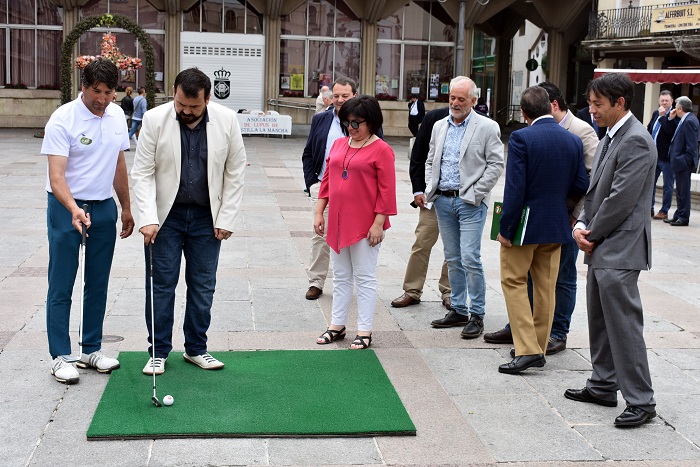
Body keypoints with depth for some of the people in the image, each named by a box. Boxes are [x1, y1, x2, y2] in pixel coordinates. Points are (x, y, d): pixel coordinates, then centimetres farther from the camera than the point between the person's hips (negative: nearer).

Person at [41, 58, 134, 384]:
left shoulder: (117, 116, 3)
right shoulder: (62, 120, -16)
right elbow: (56, 175, -23)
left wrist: (126, 208, 17)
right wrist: (74, 208, -40)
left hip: (104, 208, 6)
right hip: (67, 209, -6)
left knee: (98, 285, 11)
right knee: (61, 287, -1)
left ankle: (91, 350, 22)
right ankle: (60, 357, 8)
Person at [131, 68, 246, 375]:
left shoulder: (226, 120, -8)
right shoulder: (154, 119, -11)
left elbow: (235, 171, -1)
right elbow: (142, 172, -9)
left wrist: (226, 218, -4)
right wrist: (148, 218, -18)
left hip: (207, 217, 1)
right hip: (165, 215, -1)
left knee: (203, 286, 8)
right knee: (161, 285, 3)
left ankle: (196, 348, 22)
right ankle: (158, 352, 15)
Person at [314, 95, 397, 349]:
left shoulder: (381, 150, -8)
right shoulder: (339, 144, 10)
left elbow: (386, 191, -11)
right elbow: (327, 180, 14)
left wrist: (378, 223, -15)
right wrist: (319, 212, 10)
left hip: (365, 225, -6)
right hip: (337, 222, 6)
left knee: (365, 278, 2)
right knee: (341, 276, 14)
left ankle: (364, 331, 9)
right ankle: (337, 325, 24)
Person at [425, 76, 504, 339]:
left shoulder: (487, 127, -4)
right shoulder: (439, 127, 13)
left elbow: (496, 164, -7)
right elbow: (431, 161, 20)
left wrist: (475, 195, -12)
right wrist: (429, 190, 5)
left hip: (470, 202, -6)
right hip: (443, 201, 6)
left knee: (470, 258, -10)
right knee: (453, 259, 11)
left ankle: (477, 315, 0)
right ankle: (458, 310, 21)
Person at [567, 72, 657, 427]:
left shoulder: (636, 141, -17)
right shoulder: (610, 138, 15)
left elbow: (621, 199, -21)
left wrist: (593, 234, -10)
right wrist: (581, 225, 2)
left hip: (620, 250, -10)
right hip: (600, 249, 10)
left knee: (624, 324, -7)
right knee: (600, 322, 17)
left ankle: (640, 401, 0)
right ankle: (604, 385, 30)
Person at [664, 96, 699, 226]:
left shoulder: (689, 121, -18)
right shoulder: (686, 119, 13)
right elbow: (677, 135, 13)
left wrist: (686, 161, -20)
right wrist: (672, 118, 9)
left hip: (683, 163, -10)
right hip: (680, 162, 10)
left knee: (683, 191, -3)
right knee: (681, 191, 17)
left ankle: (683, 218, 4)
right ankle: (678, 216, 25)